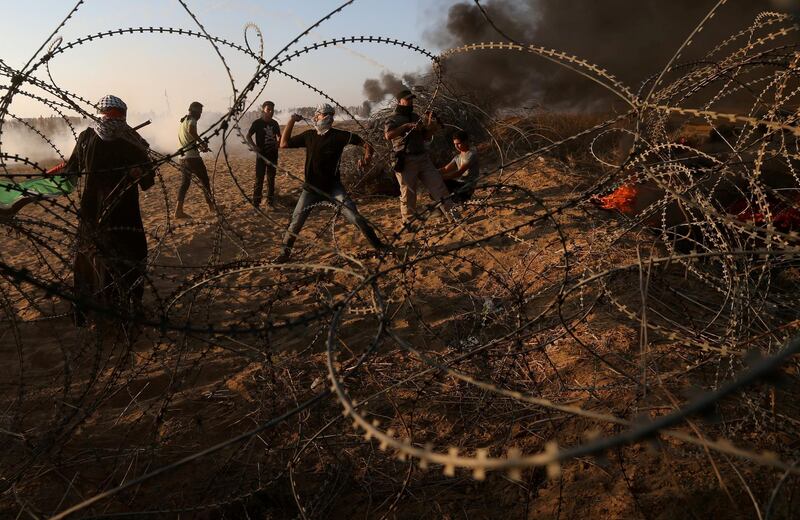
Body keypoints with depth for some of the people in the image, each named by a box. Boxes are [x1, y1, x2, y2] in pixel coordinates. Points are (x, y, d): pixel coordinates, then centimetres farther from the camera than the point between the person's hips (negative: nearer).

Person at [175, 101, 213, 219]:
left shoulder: (182, 122, 20)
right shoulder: (191, 120, -9)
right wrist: (201, 142, -22)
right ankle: (211, 206, 15)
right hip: (192, 157, -8)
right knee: (204, 181, 5)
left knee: (184, 183, 7)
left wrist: (199, 146, 16)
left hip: (183, 157, 8)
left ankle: (179, 210, 1)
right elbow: (191, 130, -32)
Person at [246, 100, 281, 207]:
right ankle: (256, 201, 3)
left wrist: (278, 143, -4)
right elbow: (248, 136, -3)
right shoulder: (257, 122, -7)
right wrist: (253, 146, -19)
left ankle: (270, 200, 22)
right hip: (261, 154, -4)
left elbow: (279, 136, 18)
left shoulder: (274, 123, 5)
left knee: (271, 178, 11)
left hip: (273, 154, 4)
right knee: (259, 178, -3)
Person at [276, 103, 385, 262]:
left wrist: (366, 158, -27)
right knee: (296, 221, 2)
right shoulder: (308, 135, 4)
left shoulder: (339, 135, -6)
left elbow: (366, 145, -7)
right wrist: (292, 121, -2)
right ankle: (285, 252, 20)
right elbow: (284, 144, 5)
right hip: (311, 187, 3)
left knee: (354, 216, -12)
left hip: (333, 186, -3)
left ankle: (378, 246, 1)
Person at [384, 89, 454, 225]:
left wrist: (432, 127, 1)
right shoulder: (393, 120, 1)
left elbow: (425, 136, 19)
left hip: (423, 158, 5)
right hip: (406, 162, -5)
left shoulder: (416, 117, 19)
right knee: (408, 195, 0)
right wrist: (406, 126, -21)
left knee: (439, 186, 1)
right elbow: (388, 135, -19)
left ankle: (454, 216, 3)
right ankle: (408, 223, 11)